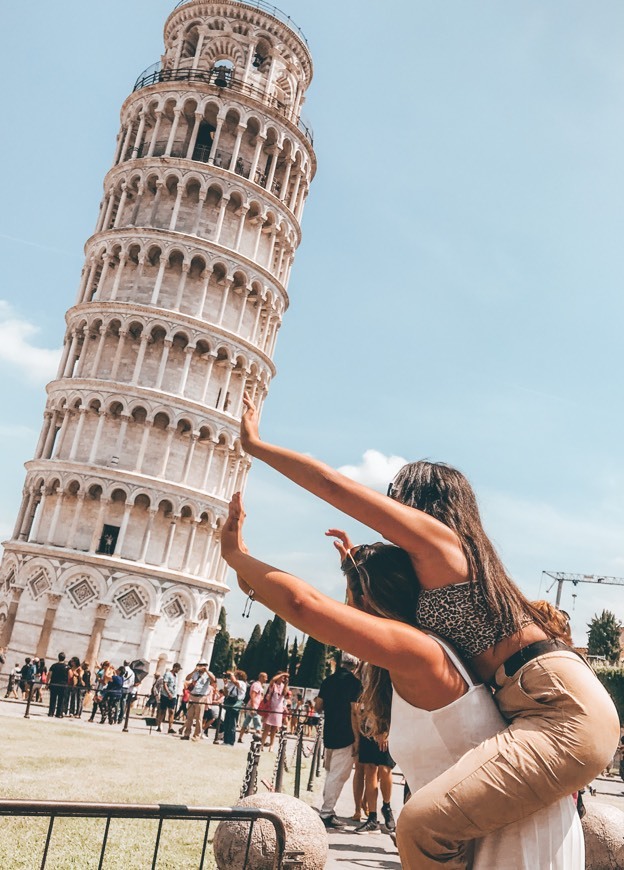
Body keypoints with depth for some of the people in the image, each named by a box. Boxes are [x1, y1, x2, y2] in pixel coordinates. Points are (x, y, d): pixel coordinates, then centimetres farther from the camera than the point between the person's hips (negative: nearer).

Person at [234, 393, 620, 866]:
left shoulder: (436, 535, -4)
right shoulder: (459, 561, 21)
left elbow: (331, 483, -4)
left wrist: (255, 444, 7)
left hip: (565, 708, -11)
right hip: (565, 705, 11)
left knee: (423, 823, -23)